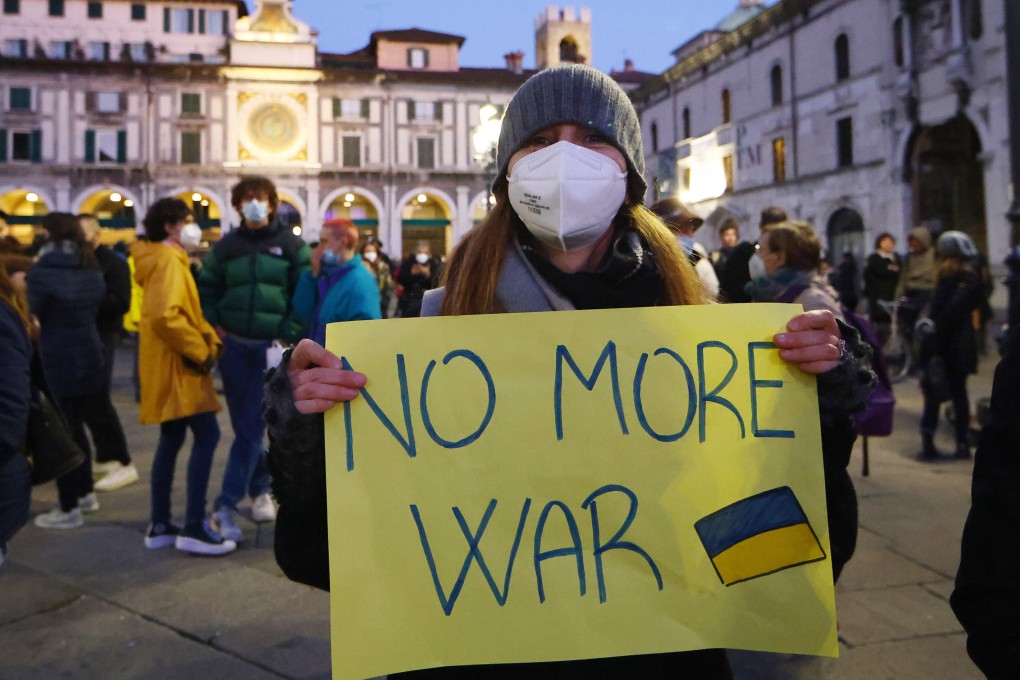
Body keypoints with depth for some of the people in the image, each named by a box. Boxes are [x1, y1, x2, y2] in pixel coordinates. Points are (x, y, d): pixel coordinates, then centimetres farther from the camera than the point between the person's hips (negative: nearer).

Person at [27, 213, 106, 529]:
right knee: (76, 427, 19)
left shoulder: (43, 272, -13)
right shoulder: (93, 270, 6)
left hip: (58, 361, -6)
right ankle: (85, 493, 29)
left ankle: (68, 508, 9)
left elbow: (34, 314, -7)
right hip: (89, 356, 7)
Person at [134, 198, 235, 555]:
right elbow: (164, 315, -29)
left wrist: (210, 339, 3)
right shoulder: (169, 261, -14)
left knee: (171, 439, 13)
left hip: (171, 366, 11)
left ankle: (159, 526, 20)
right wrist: (200, 351, -19)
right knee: (207, 436, -11)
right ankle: (193, 527, -10)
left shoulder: (167, 260, 18)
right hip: (177, 366, -11)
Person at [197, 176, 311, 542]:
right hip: (233, 346, 3)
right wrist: (213, 325, 2)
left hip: (270, 347, -3)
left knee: (252, 426, -7)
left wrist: (290, 335, -10)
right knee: (245, 426, 9)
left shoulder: (291, 244, 1)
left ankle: (225, 505, -3)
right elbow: (206, 288, 16)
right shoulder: (226, 246, 9)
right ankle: (261, 489, 25)